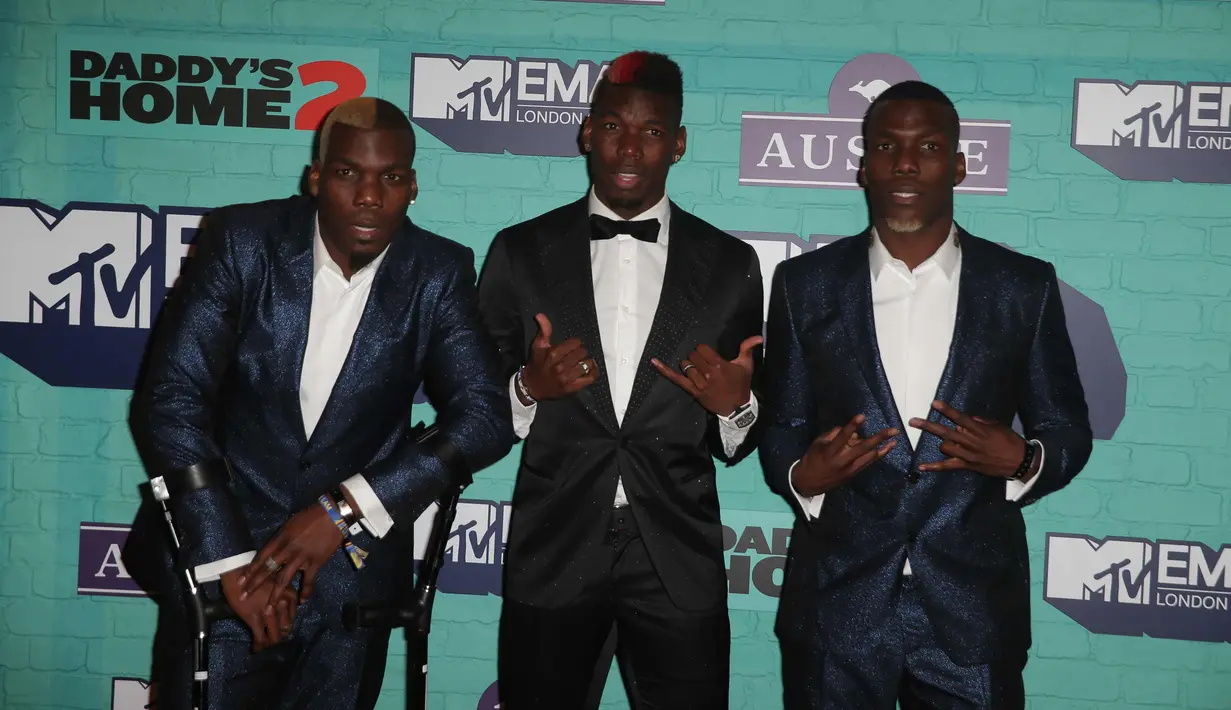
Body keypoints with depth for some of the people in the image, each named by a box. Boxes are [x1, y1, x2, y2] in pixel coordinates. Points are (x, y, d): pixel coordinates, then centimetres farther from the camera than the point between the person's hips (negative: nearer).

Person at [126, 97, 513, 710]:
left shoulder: (439, 275, -5)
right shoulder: (242, 241, -8)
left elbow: (485, 417, -9)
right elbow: (170, 400, -11)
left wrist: (347, 508, -19)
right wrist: (231, 560, -18)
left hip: (351, 574, 1)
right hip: (218, 556, 0)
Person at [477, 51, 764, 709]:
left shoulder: (730, 265, 3)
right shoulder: (520, 252, 1)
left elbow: (739, 445, 7)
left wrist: (734, 405, -14)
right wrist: (529, 389, -15)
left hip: (679, 562, 0)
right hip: (552, 552, 0)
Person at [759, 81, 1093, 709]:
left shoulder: (1025, 286, 1)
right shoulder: (804, 284, 2)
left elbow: (1067, 430, 7)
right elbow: (780, 430, 6)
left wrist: (1022, 461, -14)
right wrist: (803, 475, -15)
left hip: (974, 609, 0)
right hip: (836, 605, 0)